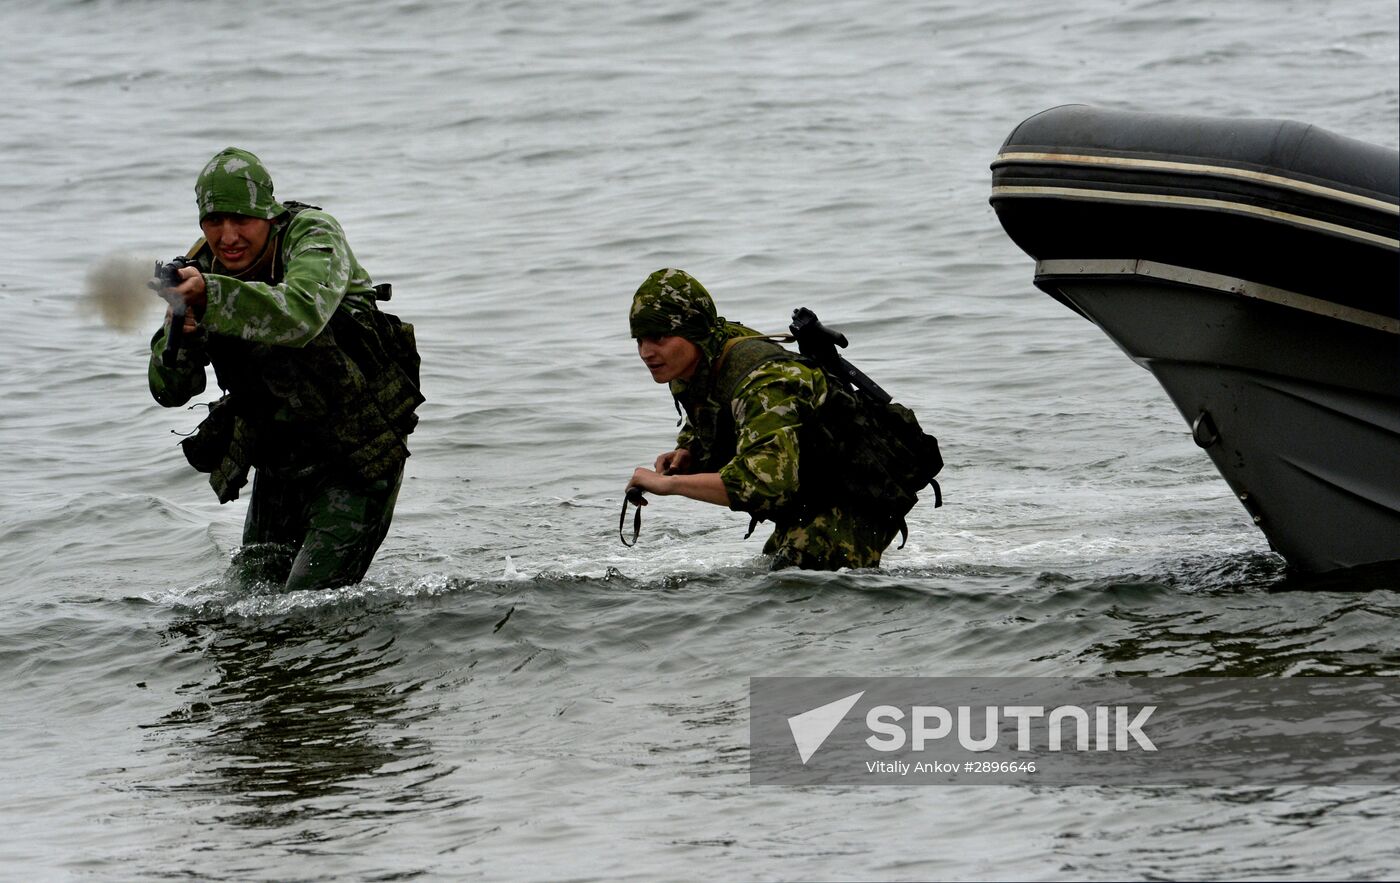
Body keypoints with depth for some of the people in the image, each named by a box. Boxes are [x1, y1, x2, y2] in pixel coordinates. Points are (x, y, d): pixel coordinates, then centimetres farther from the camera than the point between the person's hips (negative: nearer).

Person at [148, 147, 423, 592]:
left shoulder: (313, 235, -20)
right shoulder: (201, 268, -4)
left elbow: (301, 315, -42)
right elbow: (171, 391, -7)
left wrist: (210, 297, -54)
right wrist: (179, 337, -29)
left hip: (358, 458, -6)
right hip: (279, 462, 6)